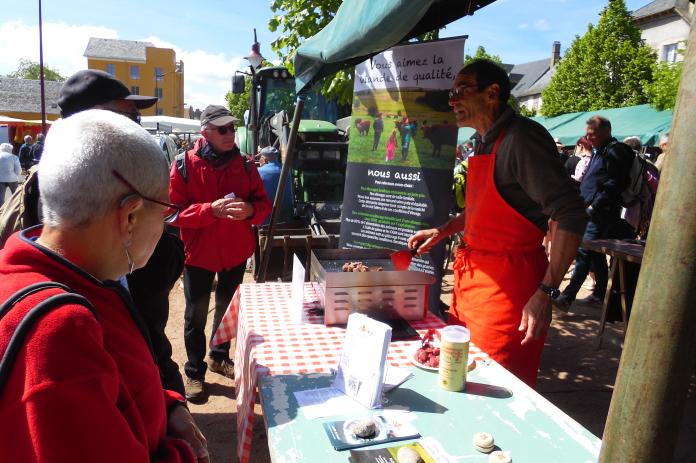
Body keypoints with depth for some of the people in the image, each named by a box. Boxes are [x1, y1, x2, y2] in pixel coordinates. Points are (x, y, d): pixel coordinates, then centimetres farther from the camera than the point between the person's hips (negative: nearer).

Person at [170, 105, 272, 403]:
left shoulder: (245, 166, 1)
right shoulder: (185, 165, -10)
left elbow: (264, 204, 3)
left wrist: (250, 209, -20)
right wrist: (211, 210, -28)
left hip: (236, 252, 4)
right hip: (199, 252, -3)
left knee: (227, 308, 19)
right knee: (196, 314, 7)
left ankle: (220, 357, 41)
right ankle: (194, 371, 25)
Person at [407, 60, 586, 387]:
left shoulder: (522, 137, -16)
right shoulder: (484, 141, 12)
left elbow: (571, 215, -22)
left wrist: (545, 293, -25)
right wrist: (443, 231, 16)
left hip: (508, 282, -9)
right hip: (471, 274, 9)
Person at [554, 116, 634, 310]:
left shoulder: (615, 152, -11)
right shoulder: (599, 152, 20)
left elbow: (613, 185, -19)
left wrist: (594, 206, -20)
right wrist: (583, 203, 17)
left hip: (602, 213, -10)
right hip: (590, 211, 10)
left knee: (584, 252, -14)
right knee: (596, 254, 16)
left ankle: (567, 297, -16)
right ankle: (600, 292, 28)